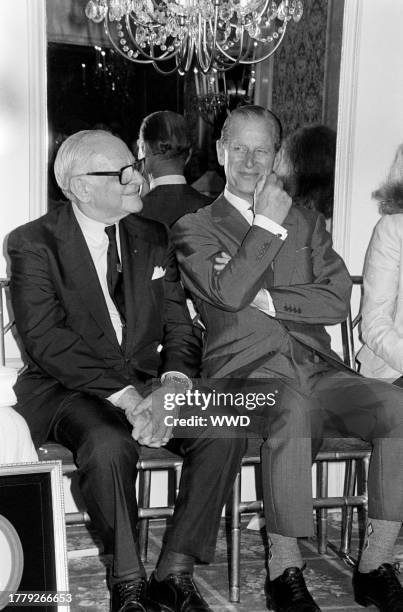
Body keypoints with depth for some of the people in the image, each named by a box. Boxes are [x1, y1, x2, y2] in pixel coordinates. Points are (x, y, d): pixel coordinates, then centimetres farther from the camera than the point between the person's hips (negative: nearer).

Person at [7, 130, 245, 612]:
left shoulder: (152, 238, 10)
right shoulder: (34, 243, -5)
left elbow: (179, 326, 7)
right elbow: (45, 340, -16)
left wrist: (170, 388, -15)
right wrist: (124, 397, -25)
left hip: (146, 383, 5)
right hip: (68, 388, -4)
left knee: (224, 433, -20)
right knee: (108, 444, -35)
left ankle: (174, 572, -8)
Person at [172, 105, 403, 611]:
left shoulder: (307, 223, 22)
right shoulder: (194, 229, 11)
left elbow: (337, 299, 6)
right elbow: (229, 292, -10)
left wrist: (266, 300, -5)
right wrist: (268, 222, -4)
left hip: (317, 368, 4)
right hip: (246, 374, -4)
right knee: (293, 410, -38)